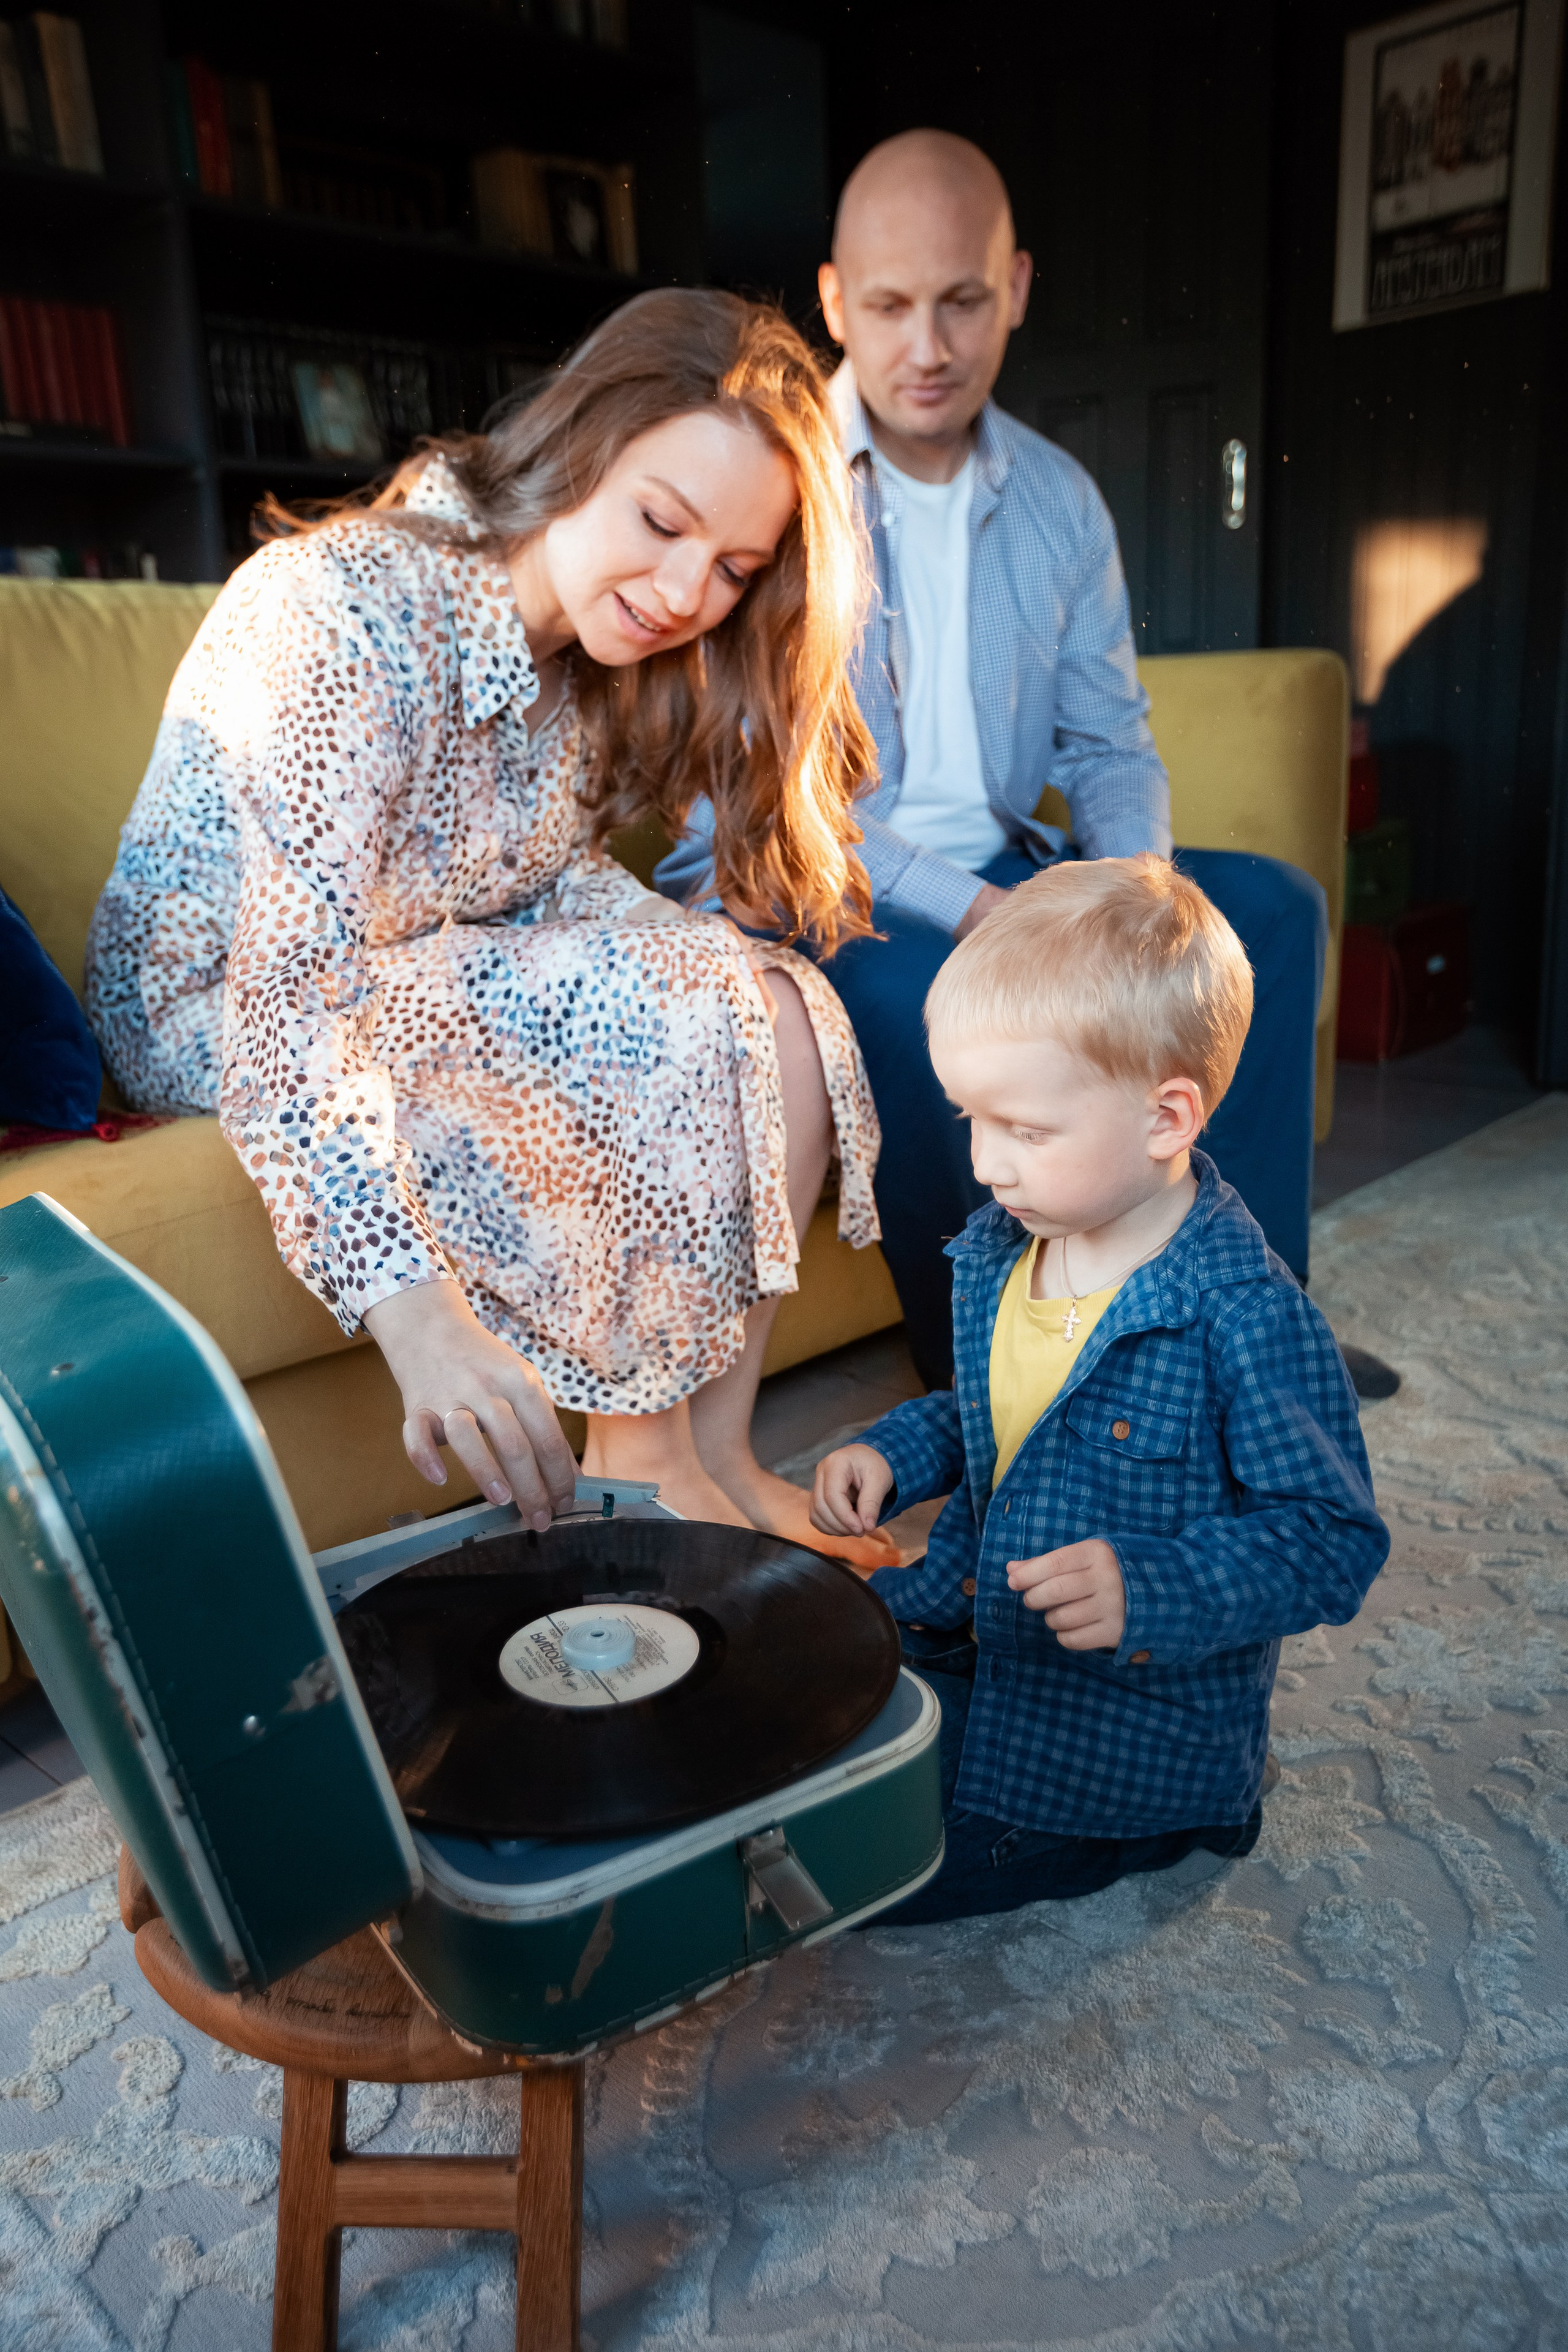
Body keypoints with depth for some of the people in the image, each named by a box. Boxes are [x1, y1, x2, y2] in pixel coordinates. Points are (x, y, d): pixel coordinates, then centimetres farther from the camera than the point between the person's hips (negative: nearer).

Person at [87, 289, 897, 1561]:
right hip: (213, 1009, -7)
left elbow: (565, 876, 5)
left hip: (446, 967, 8)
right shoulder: (344, 611, -27)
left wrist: (716, 965, -16)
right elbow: (287, 999, -35)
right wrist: (417, 1311, -46)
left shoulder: (585, 643, -2)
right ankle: (636, 1459, -10)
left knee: (784, 1011, -13)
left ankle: (718, 1455, -9)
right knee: (680, 1018, -25)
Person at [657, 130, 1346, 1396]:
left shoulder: (1058, 500, 10)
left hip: (998, 871, 6)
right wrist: (972, 912, -24)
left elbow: (1111, 739, 13)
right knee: (910, 986, -38)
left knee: (1273, 905, -7)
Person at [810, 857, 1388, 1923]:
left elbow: (1332, 1539, -22)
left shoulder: (1248, 1318, -27)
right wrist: (895, 1453, -2)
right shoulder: (997, 1248, -3)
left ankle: (1183, 1817, 8)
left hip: (1134, 1707, -7)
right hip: (968, 1618, 8)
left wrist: (1148, 1591, -35)